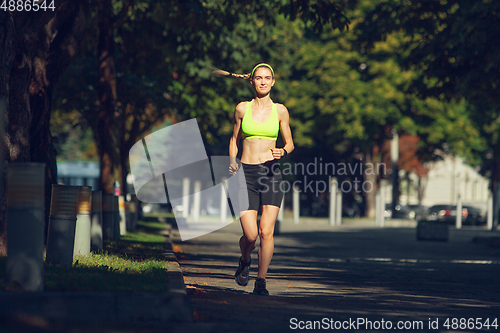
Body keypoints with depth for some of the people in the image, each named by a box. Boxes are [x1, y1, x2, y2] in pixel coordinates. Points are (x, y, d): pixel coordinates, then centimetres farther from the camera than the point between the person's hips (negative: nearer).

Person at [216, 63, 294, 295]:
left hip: (271, 173, 0)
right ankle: (245, 262, 24)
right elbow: (234, 139, 18)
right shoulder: (242, 109, 6)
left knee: (266, 232, -9)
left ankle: (261, 281, 5)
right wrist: (232, 161, 0)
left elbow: (289, 143, 12)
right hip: (246, 173, 0)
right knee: (250, 235, -9)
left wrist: (282, 152, -10)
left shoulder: (280, 110, 6)